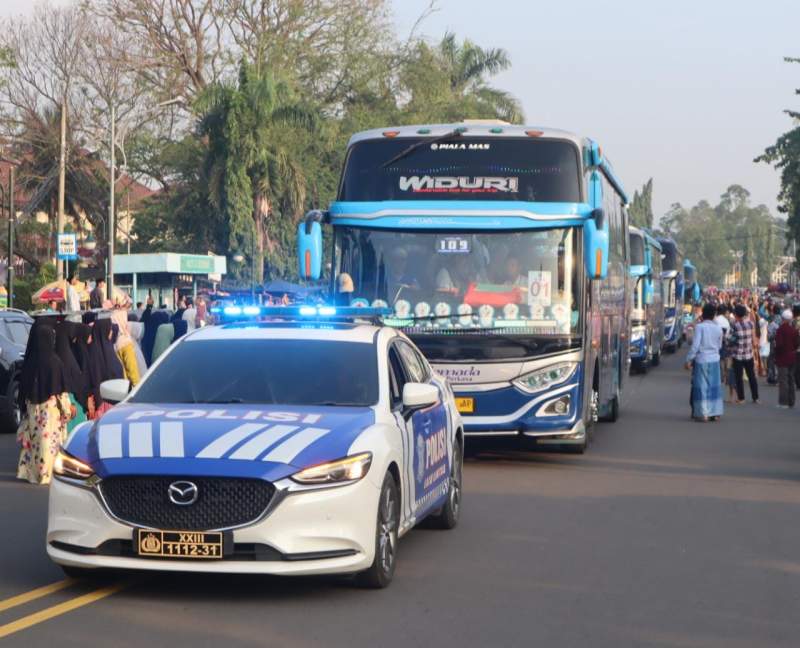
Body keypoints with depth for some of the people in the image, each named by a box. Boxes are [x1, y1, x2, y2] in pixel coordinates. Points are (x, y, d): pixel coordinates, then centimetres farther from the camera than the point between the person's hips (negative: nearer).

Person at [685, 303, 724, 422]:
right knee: (714, 386, 11)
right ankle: (715, 413, 14)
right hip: (714, 360, 4)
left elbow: (695, 345, -16)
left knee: (702, 386, 1)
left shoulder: (699, 327, -12)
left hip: (701, 360, -4)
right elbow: (719, 345, 10)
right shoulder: (718, 328, 2)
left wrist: (689, 359, -10)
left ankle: (703, 413, 0)